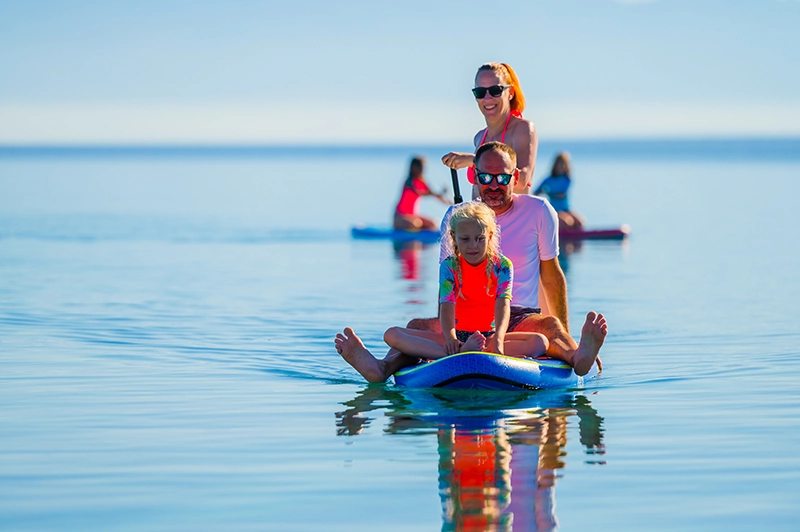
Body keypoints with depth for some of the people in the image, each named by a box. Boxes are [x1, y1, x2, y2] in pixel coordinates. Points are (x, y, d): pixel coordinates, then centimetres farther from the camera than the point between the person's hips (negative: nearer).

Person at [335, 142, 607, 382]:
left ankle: (577, 356, -68)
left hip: (521, 319, -2)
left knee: (550, 325, -36)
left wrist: (565, 334, 7)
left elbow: (551, 274, 9)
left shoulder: (538, 211, 2)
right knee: (418, 326, -26)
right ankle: (382, 368, -54)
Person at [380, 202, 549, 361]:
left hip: (489, 337, 0)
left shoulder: (502, 266, -3)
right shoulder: (449, 267, -2)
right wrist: (451, 339, -39)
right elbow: (447, 306, -17)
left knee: (540, 342, -28)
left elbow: (503, 306, -19)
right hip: (457, 335, 0)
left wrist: (498, 340, -40)